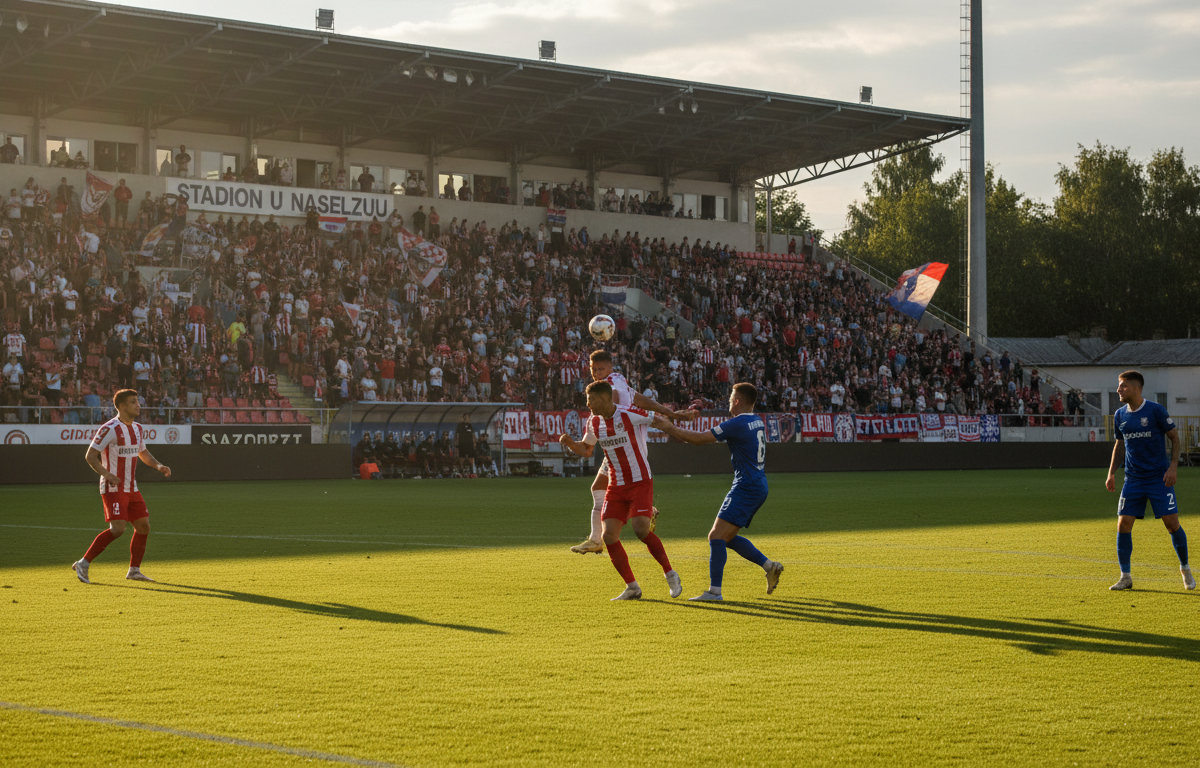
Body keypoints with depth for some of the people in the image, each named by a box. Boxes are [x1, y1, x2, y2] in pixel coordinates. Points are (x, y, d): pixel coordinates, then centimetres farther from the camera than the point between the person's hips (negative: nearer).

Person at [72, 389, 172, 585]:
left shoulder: (137, 428, 11)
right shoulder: (110, 429, -15)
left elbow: (143, 453, 26)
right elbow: (90, 455, -15)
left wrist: (159, 465, 7)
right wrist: (106, 474, -29)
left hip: (131, 488, 8)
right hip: (113, 488, -8)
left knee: (143, 526, 6)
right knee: (117, 529, -18)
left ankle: (134, 570, 17)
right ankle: (83, 564, -10)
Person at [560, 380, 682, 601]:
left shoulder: (630, 415, -15)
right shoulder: (594, 423, 4)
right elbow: (586, 450, 19)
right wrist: (570, 443, 1)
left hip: (640, 482, -6)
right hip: (616, 486, 6)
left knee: (641, 529, -22)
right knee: (609, 535, -8)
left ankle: (670, 575, -1)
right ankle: (632, 587, 5)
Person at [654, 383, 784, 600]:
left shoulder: (738, 424, -16)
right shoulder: (757, 421, 13)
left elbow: (700, 439, -15)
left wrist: (669, 428, -7)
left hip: (746, 488, -10)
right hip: (758, 486, 10)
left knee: (716, 536, -11)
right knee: (727, 537, 17)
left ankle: (714, 591, -13)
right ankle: (769, 565, 16)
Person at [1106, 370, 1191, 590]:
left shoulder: (1155, 410, -7)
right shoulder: (1120, 415, 7)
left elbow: (1175, 438, -1)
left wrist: (1173, 466, -12)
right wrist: (1111, 472, 11)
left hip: (1159, 478, -4)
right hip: (1133, 479, 4)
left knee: (1172, 523, -5)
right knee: (1123, 525, -6)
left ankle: (1185, 569, 16)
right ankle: (1125, 577, 4)